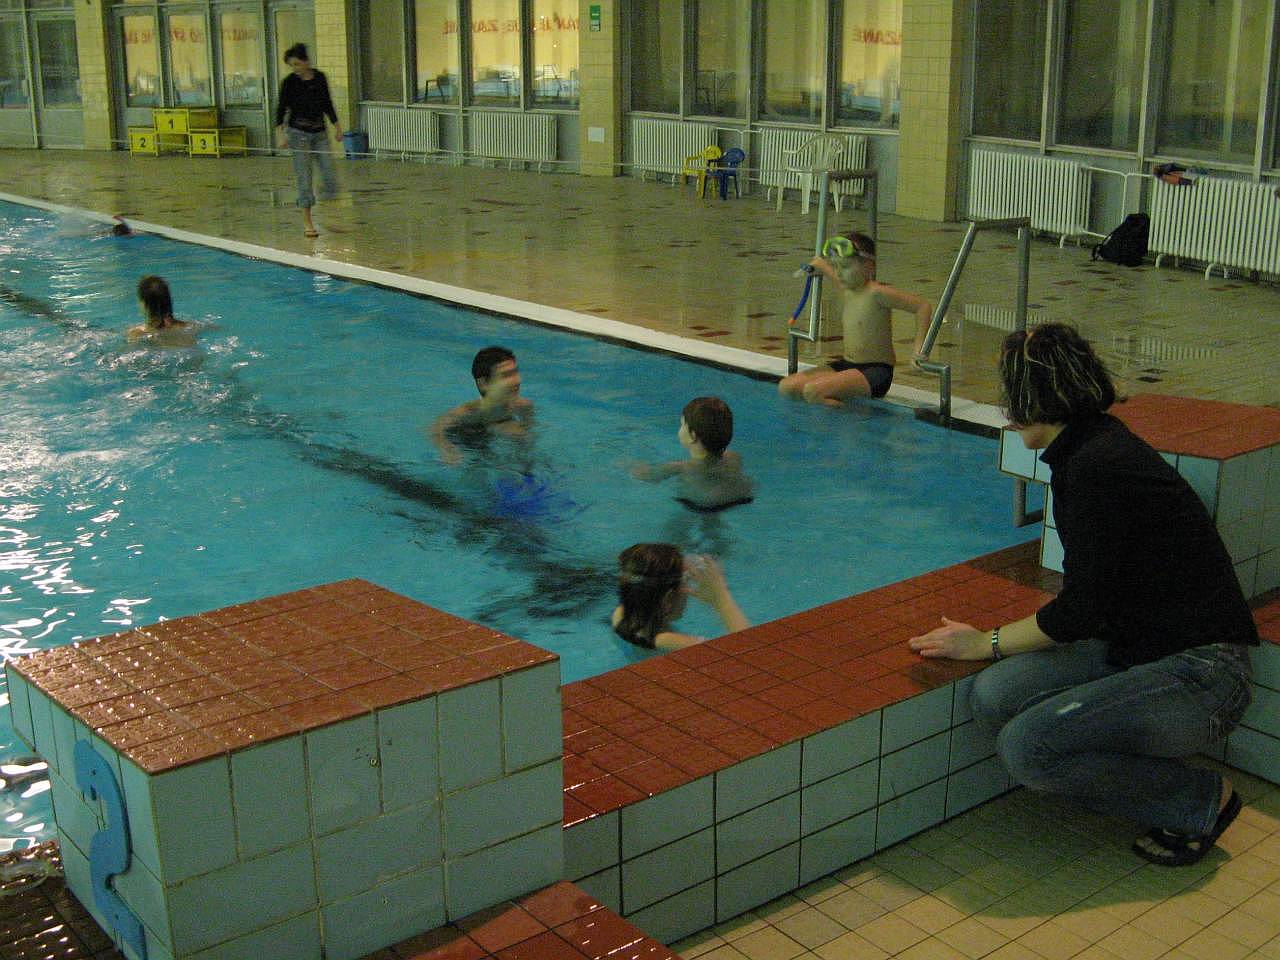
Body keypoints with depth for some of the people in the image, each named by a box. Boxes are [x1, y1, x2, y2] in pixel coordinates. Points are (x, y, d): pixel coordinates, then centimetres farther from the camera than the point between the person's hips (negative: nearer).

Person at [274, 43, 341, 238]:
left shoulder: (320, 78, 4)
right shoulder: (289, 82, -6)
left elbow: (327, 104, 14)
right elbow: (281, 108, -7)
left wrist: (336, 126, 13)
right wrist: (280, 133, -18)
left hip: (319, 132, 4)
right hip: (299, 133, -4)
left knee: (330, 178, -1)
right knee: (304, 179, -4)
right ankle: (307, 223, 4)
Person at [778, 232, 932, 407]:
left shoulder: (877, 292, -17)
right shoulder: (845, 288, 6)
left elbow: (924, 306, -18)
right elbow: (820, 263, 28)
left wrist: (918, 349, -22)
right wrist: (820, 265, 5)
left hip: (875, 372, -8)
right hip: (846, 365, 8)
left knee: (813, 391, -29)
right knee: (786, 387, -4)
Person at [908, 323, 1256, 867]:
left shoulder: (1096, 467, -21)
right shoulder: (1096, 446, 9)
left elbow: (1080, 612, -17)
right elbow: (1088, 596, 19)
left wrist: (987, 643, -5)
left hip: (1200, 677, -9)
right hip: (1136, 647, 9)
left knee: (1026, 746, -21)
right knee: (995, 695, -11)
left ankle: (1201, 802, -1)